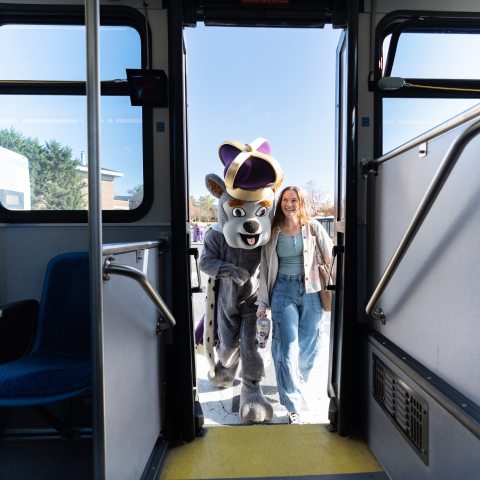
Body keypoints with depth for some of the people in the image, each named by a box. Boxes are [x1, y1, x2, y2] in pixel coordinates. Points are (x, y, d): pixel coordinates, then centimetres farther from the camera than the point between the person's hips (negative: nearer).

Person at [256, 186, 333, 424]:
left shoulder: (312, 227, 2)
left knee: (308, 345, 9)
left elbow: (331, 255, 5)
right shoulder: (273, 232, 3)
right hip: (283, 290, 0)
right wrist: (262, 302, 4)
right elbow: (265, 268, 6)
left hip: (309, 289, 1)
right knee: (288, 348, -4)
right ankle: (293, 407, 12)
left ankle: (300, 378, 44)